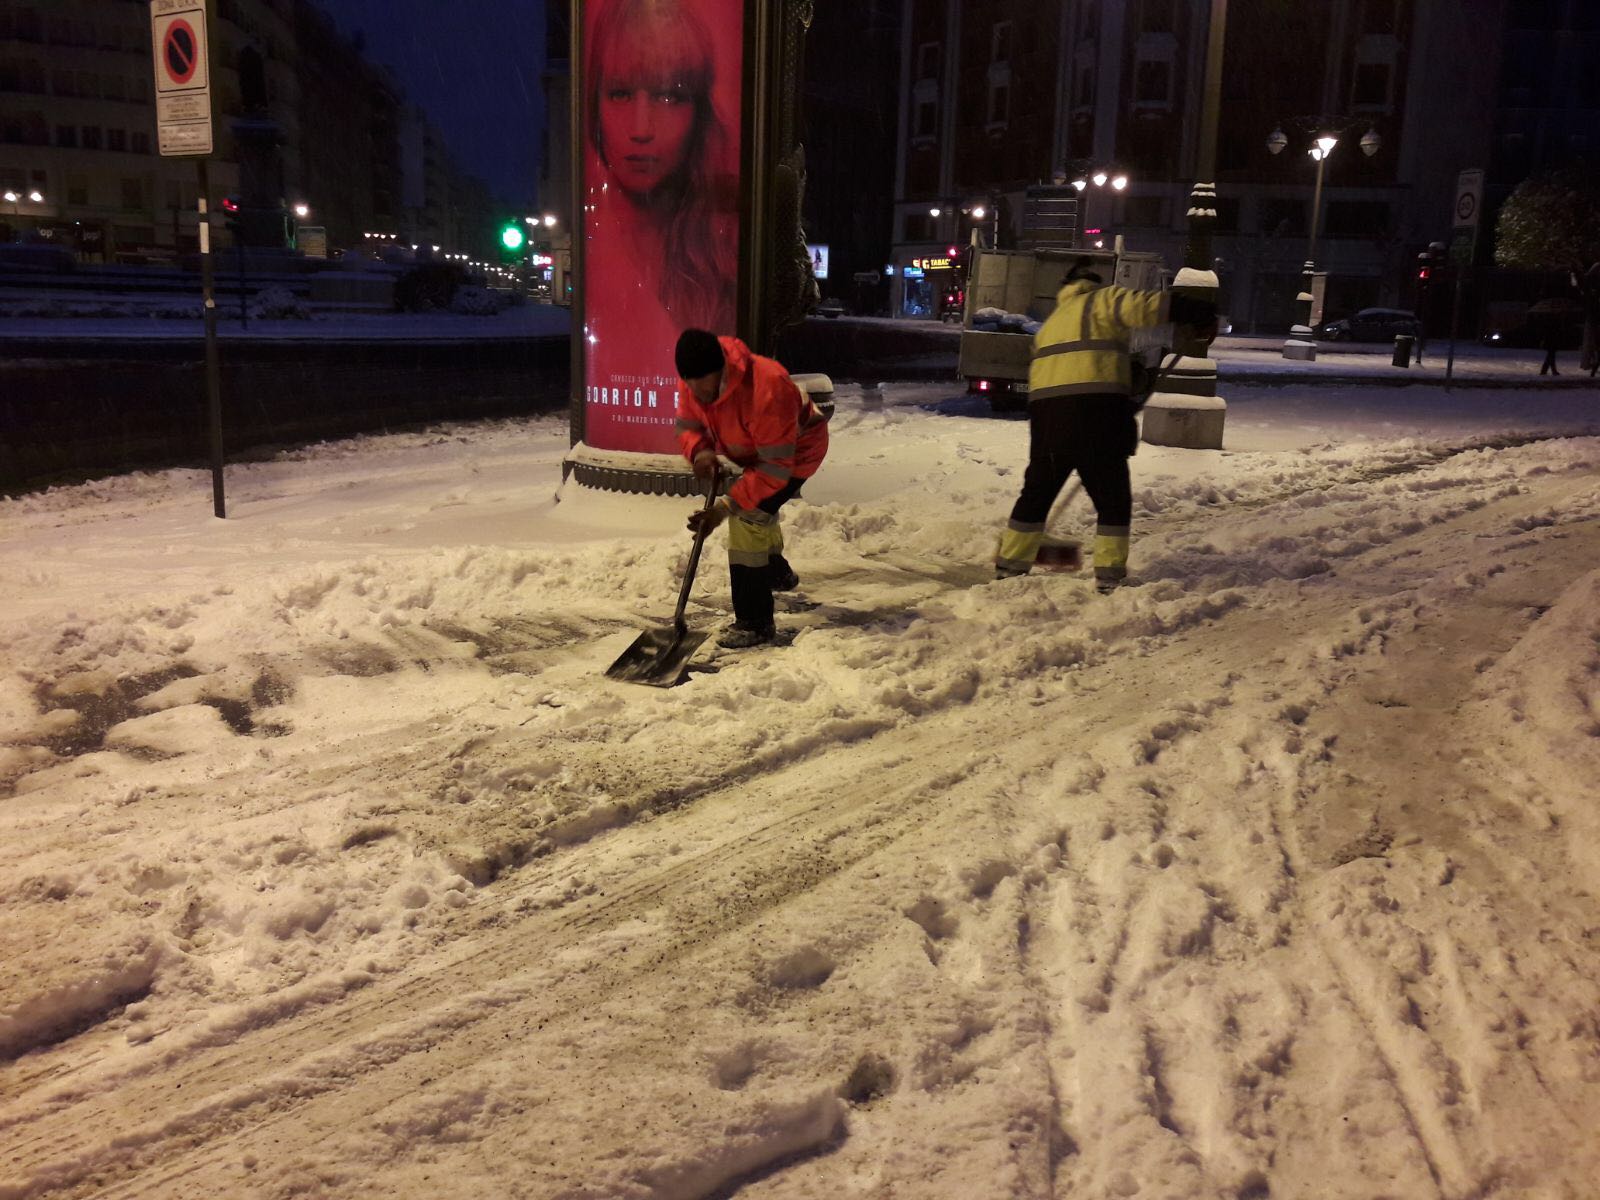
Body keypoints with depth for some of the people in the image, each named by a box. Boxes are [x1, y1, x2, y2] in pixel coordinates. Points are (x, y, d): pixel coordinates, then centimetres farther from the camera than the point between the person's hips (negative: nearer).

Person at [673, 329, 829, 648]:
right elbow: (688, 426, -7)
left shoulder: (767, 390, -43)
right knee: (753, 509, 28)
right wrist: (700, 452, -31)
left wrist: (727, 506, -43)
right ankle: (779, 574, 59)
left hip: (795, 450, -8)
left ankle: (755, 623, -18)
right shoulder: (692, 382, -22)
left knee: (750, 517, -24)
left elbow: (775, 469, -39)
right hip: (750, 451, 8)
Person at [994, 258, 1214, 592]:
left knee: (1037, 493, 16)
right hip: (1096, 413, -6)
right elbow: (1145, 306, -9)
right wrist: (1201, 313, -5)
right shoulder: (1100, 302, 7)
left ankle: (1009, 568, 18)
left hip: (1046, 414, 6)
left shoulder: (1052, 322, 29)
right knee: (1113, 498, 4)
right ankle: (1109, 577, 3)